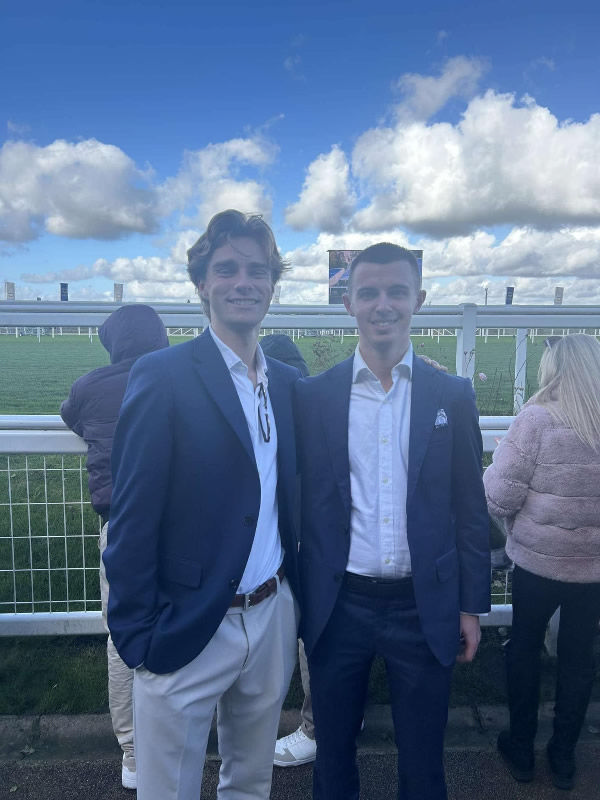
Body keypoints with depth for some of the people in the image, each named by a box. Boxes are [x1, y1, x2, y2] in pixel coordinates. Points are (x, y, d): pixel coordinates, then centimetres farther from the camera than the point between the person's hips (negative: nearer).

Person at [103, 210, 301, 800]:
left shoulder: (289, 383, 5)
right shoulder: (161, 377, -13)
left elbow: (290, 501, 9)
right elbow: (132, 519, -12)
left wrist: (299, 600, 8)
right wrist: (137, 638, -11)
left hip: (273, 620, 5)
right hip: (186, 632, -5)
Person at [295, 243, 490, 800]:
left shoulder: (453, 396, -2)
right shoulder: (312, 395, -4)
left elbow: (469, 508, 2)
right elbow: (302, 501, 0)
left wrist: (471, 604, 3)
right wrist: (294, 600, 2)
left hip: (424, 607, 1)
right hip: (338, 605, 0)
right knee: (333, 749, 20)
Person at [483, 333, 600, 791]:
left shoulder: (537, 420, -19)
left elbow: (498, 500, -17)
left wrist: (500, 457, 0)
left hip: (539, 560, -3)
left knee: (525, 648, 17)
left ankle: (521, 749, 33)